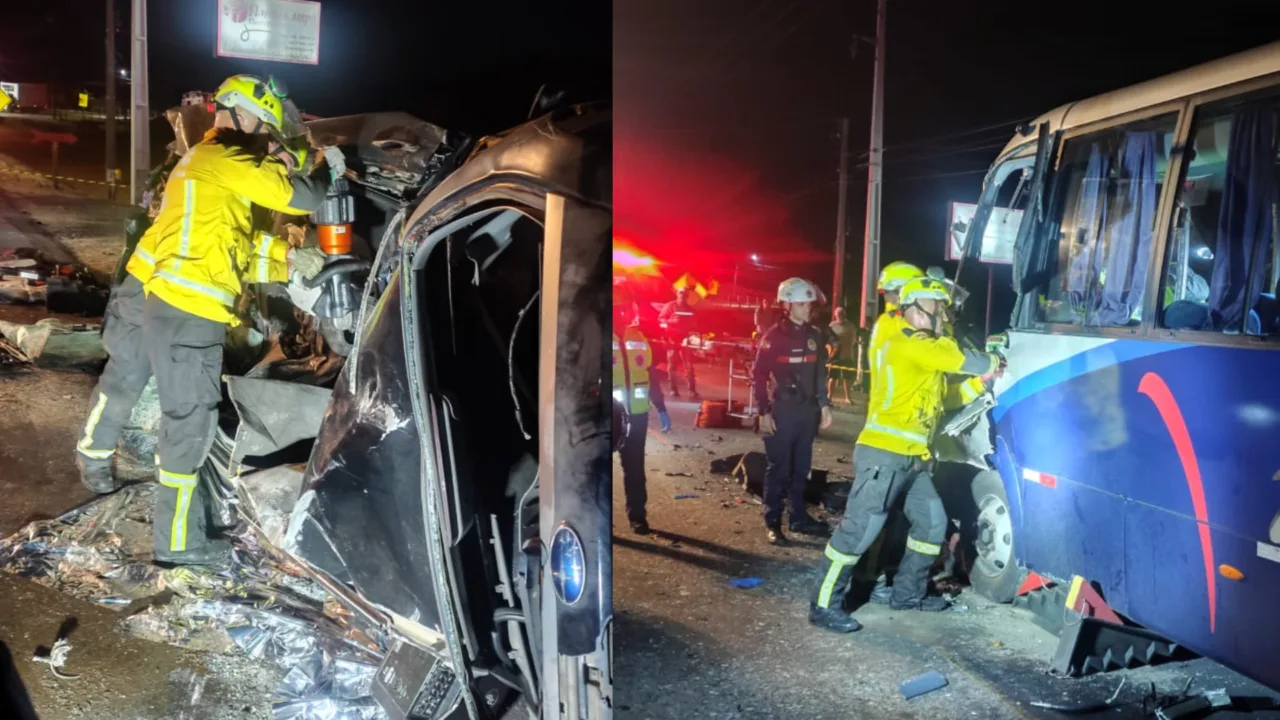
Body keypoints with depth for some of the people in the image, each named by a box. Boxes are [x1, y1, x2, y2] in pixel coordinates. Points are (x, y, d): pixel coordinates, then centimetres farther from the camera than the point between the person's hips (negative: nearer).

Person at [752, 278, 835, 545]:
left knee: (801, 467, 14)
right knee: (778, 468, -1)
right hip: (782, 410, -5)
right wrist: (764, 411, -13)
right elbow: (758, 375, -10)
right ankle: (773, 523, 7)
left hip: (808, 409, 6)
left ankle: (799, 517, 26)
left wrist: (824, 404, 12)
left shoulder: (815, 335, 8)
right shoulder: (774, 336, -9)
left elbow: (820, 373, 15)